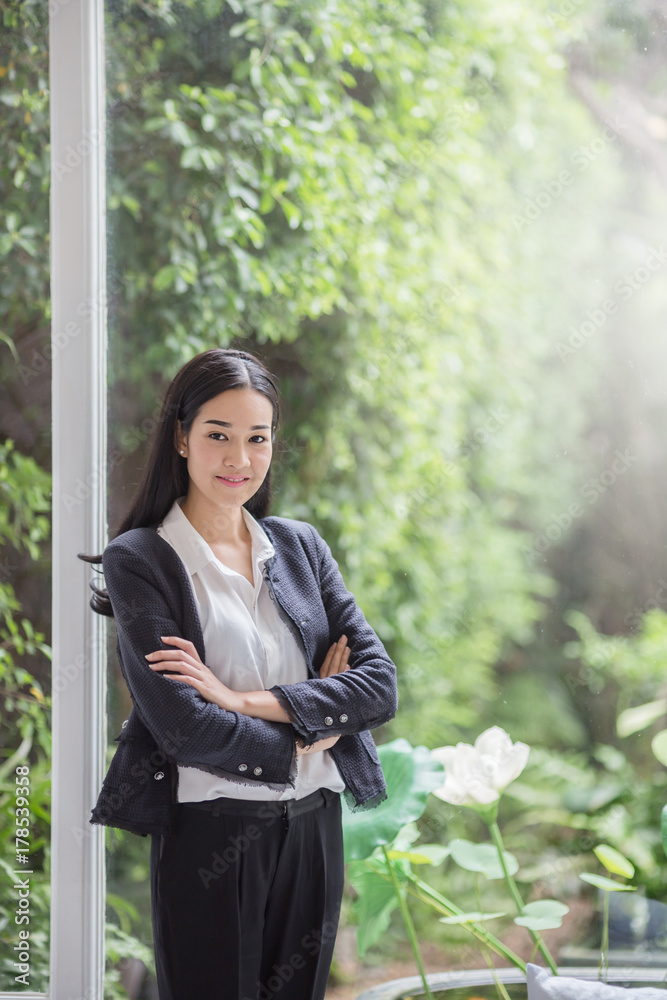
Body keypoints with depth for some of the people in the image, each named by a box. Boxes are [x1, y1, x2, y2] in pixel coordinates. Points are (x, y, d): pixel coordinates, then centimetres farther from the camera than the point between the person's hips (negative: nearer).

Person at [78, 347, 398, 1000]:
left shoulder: (300, 546, 8)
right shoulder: (141, 560, -5)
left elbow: (380, 684, -2)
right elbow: (183, 727, -16)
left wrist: (243, 699, -13)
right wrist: (311, 730, -6)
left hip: (314, 830, 5)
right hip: (210, 840, -4)